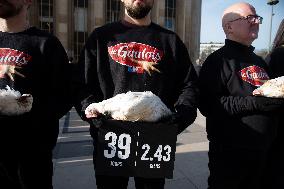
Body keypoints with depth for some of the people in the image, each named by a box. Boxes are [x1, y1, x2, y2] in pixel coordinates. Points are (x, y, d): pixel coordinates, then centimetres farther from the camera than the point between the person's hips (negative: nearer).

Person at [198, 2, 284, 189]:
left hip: (262, 151, 8)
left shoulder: (259, 61, 14)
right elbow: (208, 105, -23)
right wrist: (257, 102, -25)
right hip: (230, 152, -7)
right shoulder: (219, 60, -11)